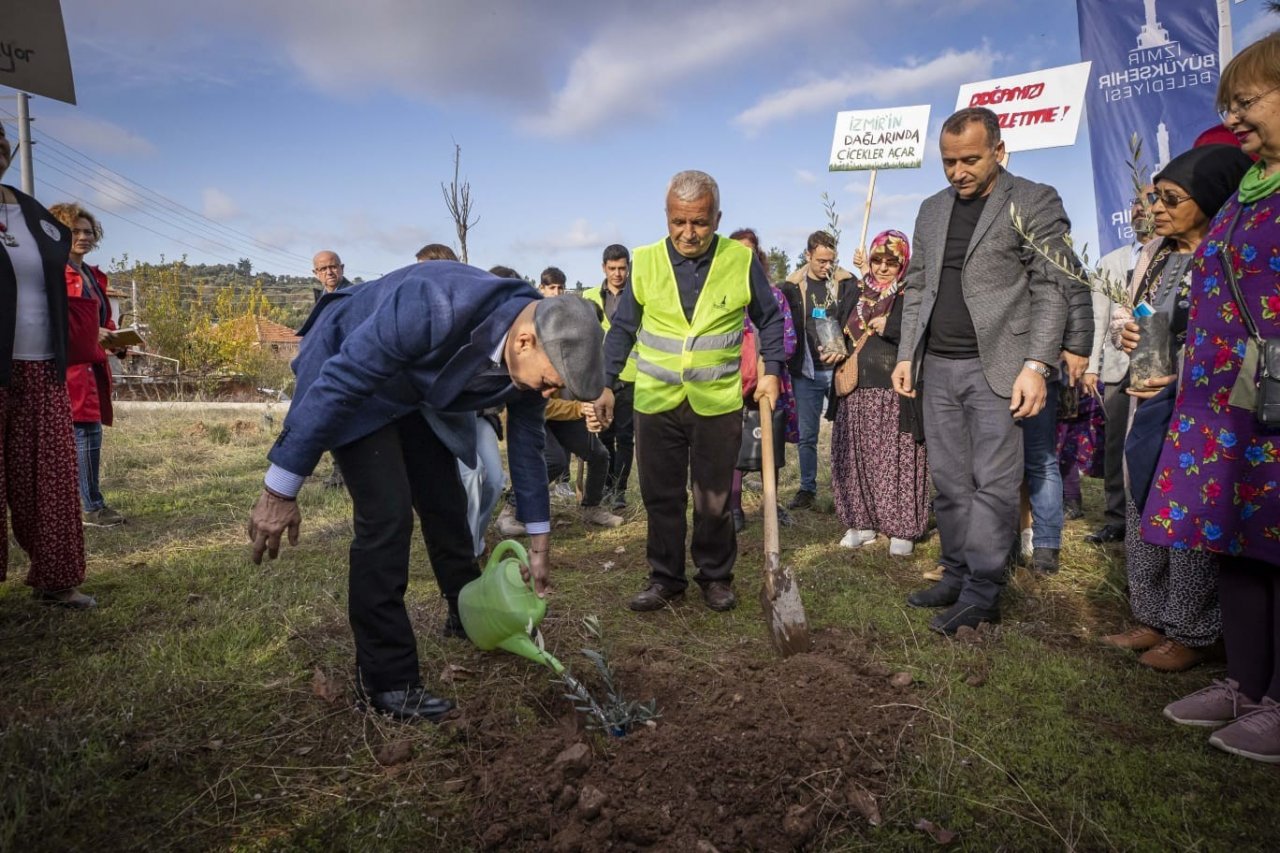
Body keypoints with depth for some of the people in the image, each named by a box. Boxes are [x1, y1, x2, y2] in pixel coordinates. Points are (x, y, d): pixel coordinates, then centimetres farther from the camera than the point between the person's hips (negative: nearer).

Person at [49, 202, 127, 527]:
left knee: (84, 431, 11)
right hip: (68, 361, -9)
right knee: (87, 429, -11)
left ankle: (79, 503, 18)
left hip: (92, 362, 9)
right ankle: (92, 507, -6)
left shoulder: (94, 276, 20)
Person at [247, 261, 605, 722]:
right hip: (352, 377, -6)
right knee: (386, 515, -16)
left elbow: (526, 439, -2)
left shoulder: (535, 351, -18)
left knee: (446, 503, 10)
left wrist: (538, 542, 6)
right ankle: (385, 679, -3)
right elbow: (338, 383, -33)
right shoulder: (434, 309, -41)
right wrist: (280, 490, -26)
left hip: (416, 391, 6)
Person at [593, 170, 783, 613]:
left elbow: (770, 319, 10)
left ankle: (716, 576, 26)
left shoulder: (741, 261, -3)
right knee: (660, 495, 8)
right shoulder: (645, 261, 0)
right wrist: (605, 385, 2)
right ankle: (665, 577, 23)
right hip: (656, 400, 2)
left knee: (714, 499, 7)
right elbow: (622, 328, 7)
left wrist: (771, 370, 1)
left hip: (718, 401, -1)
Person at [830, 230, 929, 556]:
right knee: (856, 458, 9)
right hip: (856, 392, 5)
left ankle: (902, 529, 8)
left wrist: (890, 327, -18)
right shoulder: (854, 293, 14)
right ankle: (862, 522, 21)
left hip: (895, 393, -5)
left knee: (897, 461, -2)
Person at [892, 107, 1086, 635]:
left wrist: (1036, 365, -15)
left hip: (996, 368, -5)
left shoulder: (1035, 201, 0)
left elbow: (1052, 289, -6)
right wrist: (906, 356, 10)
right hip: (938, 368, 5)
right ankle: (956, 576, 19)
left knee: (993, 483, -4)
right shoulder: (932, 209, 16)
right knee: (949, 483, 8)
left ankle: (982, 594, 4)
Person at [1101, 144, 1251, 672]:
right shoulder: (1155, 252, 12)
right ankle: (1152, 619, 26)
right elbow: (1127, 311, 20)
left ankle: (1190, 634, 15)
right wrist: (1123, 329, -2)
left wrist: (1183, 373, -24)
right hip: (1146, 402, 8)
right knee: (1142, 513, 12)